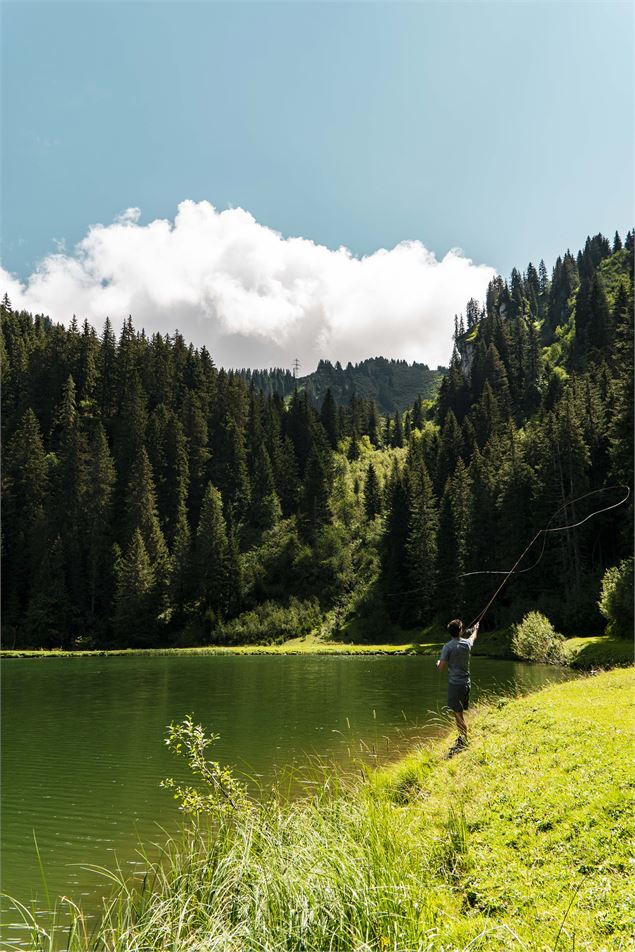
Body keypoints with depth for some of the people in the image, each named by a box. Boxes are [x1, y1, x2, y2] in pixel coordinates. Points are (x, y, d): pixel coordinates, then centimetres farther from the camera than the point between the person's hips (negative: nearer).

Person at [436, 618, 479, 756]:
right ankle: (463, 738, 27)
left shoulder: (448, 647, -14)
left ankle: (464, 743, -6)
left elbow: (441, 667, -12)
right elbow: (473, 638, 29)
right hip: (466, 682, 6)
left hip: (455, 683, -6)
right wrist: (475, 630, 51)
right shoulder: (467, 643, 3)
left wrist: (438, 663, 11)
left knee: (458, 713, -4)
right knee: (460, 712, 18)